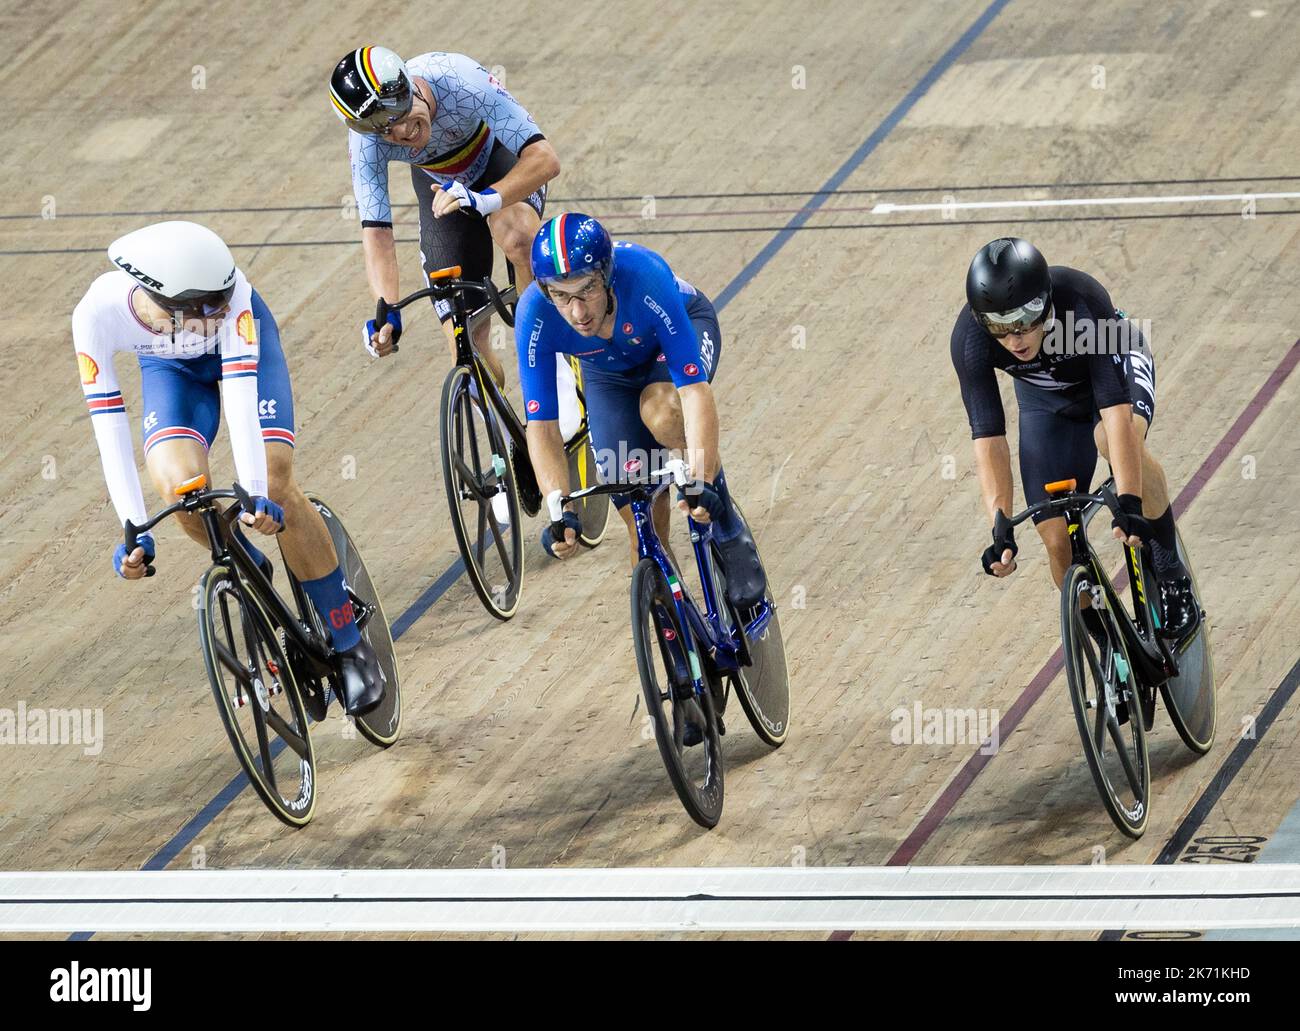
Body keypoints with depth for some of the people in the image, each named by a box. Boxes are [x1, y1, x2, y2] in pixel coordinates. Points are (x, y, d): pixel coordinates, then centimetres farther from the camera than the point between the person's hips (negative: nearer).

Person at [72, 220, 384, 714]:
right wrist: (133, 530, -39)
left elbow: (239, 390, -43)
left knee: (275, 488, -19)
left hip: (243, 348, -1)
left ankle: (350, 647, -5)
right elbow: (108, 426, -35)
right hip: (170, 365, 1)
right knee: (180, 488, -25)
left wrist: (256, 492, -51)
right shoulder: (97, 314, -37)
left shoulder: (228, 290, -40)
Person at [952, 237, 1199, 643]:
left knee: (1115, 439, -37)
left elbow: (1116, 412, -45)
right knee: (1059, 543, -7)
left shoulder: (1082, 303, -41)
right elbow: (988, 439, -32)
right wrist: (1001, 530, -41)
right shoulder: (970, 339, -34)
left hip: (1114, 365, -3)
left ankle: (1172, 575, -19)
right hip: (1046, 399, 3)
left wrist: (1128, 503, -53)